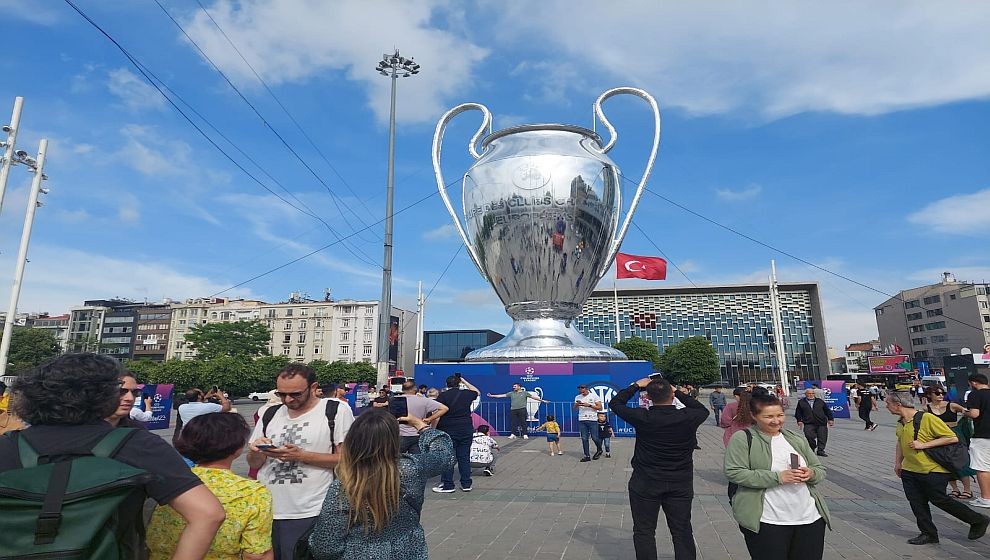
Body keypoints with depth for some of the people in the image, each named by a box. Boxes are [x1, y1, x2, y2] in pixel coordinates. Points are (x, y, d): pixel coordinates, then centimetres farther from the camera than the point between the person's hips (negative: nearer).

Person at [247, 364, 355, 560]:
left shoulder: (336, 411, -7)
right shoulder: (270, 414, 10)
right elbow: (253, 464, 16)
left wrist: (302, 456, -18)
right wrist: (258, 452, -8)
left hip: (307, 515, -5)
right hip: (264, 512, 5)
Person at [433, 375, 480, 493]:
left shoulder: (443, 396, -7)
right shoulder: (466, 394, 4)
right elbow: (477, 392, 26)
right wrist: (465, 382, 26)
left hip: (448, 430, -3)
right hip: (466, 429, 4)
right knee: (464, 457, 9)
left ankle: (448, 485, 5)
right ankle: (466, 484, 14)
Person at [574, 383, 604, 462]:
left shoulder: (594, 396, -1)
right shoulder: (577, 397, 9)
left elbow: (600, 408, -5)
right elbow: (575, 409, 14)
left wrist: (589, 405, -15)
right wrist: (577, 405, -9)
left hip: (592, 420, -3)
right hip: (582, 420, 3)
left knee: (594, 437, -2)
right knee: (584, 438, 1)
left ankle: (599, 450, 25)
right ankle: (587, 455, 8)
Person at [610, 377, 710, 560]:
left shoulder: (642, 417, -16)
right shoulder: (687, 417, -12)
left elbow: (614, 403, -1)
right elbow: (703, 410, 12)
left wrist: (637, 386, 5)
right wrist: (679, 394, 12)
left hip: (645, 484, -2)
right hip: (680, 484, 2)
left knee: (644, 531, 9)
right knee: (682, 532, 14)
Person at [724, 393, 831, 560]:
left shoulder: (797, 439, 10)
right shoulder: (743, 438, -8)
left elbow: (820, 470, 15)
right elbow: (734, 473, -16)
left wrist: (811, 474, -9)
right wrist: (778, 477, -20)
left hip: (810, 518, 5)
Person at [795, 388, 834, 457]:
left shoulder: (820, 401, 14)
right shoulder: (801, 402, 10)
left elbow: (827, 410, 18)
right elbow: (798, 412, 13)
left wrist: (830, 419, 13)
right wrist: (799, 420, 5)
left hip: (821, 423, 2)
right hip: (809, 424, -2)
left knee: (822, 437, -3)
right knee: (809, 436, -15)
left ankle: (820, 451, 8)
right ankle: (811, 450, 4)